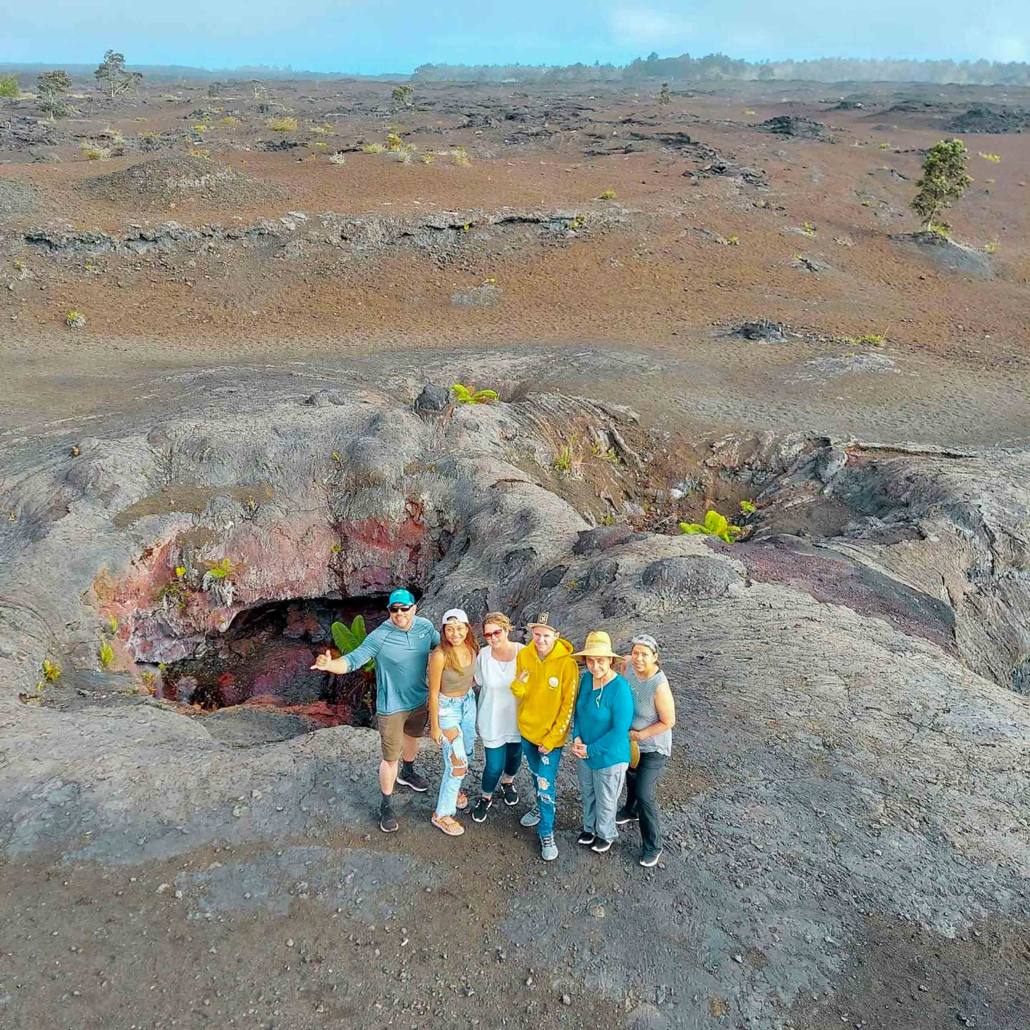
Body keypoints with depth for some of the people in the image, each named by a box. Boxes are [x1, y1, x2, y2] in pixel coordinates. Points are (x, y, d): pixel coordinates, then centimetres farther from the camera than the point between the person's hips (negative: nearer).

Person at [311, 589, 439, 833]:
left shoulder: (425, 627, -11)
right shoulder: (379, 637, -26)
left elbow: (441, 643, 9)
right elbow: (352, 660, -30)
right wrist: (329, 665, -48)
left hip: (420, 701, 6)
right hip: (392, 707, -5)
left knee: (412, 737, 31)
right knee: (391, 758, 3)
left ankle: (407, 773, 61)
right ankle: (386, 805, 26)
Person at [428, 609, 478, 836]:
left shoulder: (472, 647, -11)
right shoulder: (440, 656, -28)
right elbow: (433, 693, -19)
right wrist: (435, 726, -12)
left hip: (468, 702, 7)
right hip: (447, 708, -6)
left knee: (466, 752, 23)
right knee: (458, 764, -5)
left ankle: (452, 788, 51)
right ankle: (442, 815, 13)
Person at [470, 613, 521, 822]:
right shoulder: (483, 655, -16)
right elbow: (477, 680, 2)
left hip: (517, 718, 1)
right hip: (492, 719, 0)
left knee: (514, 756, 23)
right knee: (494, 765, 3)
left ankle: (508, 782, 57)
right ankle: (486, 797, 35)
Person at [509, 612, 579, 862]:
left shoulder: (567, 663, -23)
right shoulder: (524, 655, -11)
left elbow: (568, 706, -16)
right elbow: (520, 695, 0)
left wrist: (551, 739, -16)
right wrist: (518, 685, -24)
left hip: (551, 735, -4)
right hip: (527, 728, 4)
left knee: (546, 784, -1)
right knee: (536, 774, 24)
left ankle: (546, 834, 17)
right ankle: (541, 806, 50)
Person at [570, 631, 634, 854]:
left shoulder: (620, 689, -29)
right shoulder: (587, 678, -9)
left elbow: (620, 730, -25)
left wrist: (591, 750, -19)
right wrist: (577, 737, -10)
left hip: (609, 757, -6)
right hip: (585, 753, 6)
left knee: (605, 801, 18)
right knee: (588, 794, 26)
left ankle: (606, 835, 44)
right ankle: (589, 827, 52)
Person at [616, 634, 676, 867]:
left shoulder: (659, 686, -35)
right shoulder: (630, 666, -18)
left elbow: (668, 722, -23)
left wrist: (640, 735, -19)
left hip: (653, 746, -6)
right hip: (629, 740, 6)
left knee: (644, 794, -4)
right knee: (631, 778, 28)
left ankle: (653, 845, 17)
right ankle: (631, 810, 58)